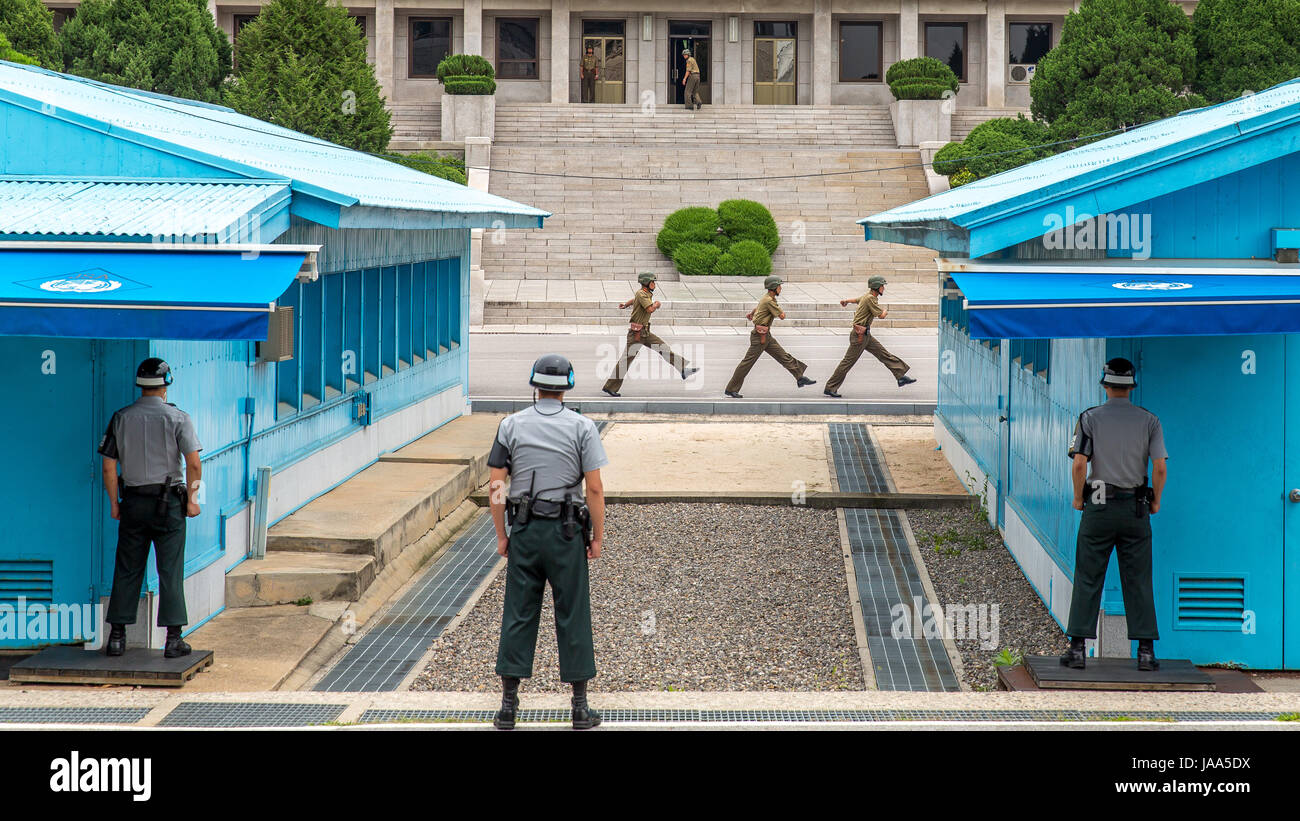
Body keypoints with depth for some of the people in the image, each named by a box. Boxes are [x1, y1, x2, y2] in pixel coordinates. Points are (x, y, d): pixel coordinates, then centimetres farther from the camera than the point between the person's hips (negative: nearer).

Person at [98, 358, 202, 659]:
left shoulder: (121, 418, 3)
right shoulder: (177, 418, -6)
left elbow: (109, 467, 3)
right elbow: (193, 463, -12)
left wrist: (114, 502, 11)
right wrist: (191, 499, -1)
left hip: (132, 501, 2)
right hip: (168, 501, -2)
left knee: (126, 570, 8)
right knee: (170, 570, 0)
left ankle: (117, 635, 8)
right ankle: (173, 638, -3)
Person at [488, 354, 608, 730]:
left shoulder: (511, 425, 0)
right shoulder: (582, 427, -5)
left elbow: (495, 486, -1)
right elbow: (595, 488, -8)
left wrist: (501, 535, 8)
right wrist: (597, 537, 1)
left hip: (524, 530, 2)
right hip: (567, 531, -1)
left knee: (518, 615, 6)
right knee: (572, 616, 5)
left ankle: (508, 706, 6)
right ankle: (580, 707, 8)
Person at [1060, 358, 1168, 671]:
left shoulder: (1090, 418, -2)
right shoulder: (1149, 420, 2)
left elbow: (1080, 463, -11)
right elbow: (1160, 467, -5)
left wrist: (1078, 498, 3)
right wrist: (1155, 502, 8)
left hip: (1098, 506, -1)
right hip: (1136, 509, 1)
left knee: (1088, 579, 3)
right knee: (1138, 581, 5)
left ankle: (1077, 647, -1)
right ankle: (1145, 650, 2)